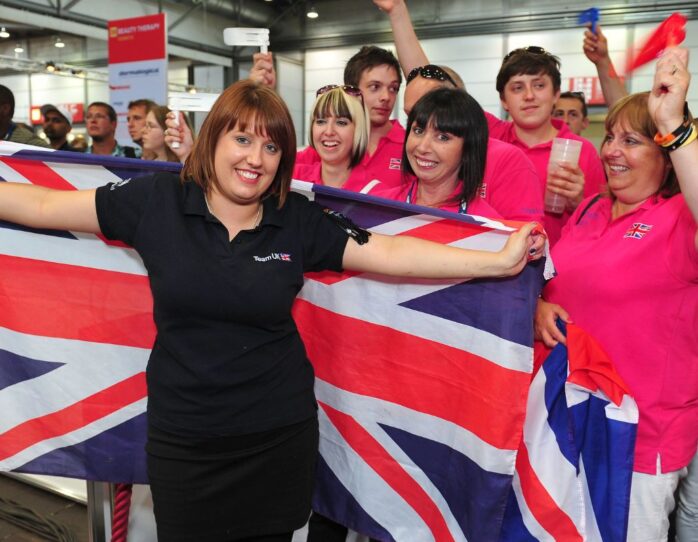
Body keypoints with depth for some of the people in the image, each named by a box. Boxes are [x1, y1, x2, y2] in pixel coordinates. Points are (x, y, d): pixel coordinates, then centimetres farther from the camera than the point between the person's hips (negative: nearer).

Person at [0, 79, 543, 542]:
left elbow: (395, 253, -9)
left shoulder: (300, 222, -6)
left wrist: (500, 261, -14)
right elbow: (44, 204, -1)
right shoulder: (156, 201, -6)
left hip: (280, 435, 1)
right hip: (181, 439, 0)